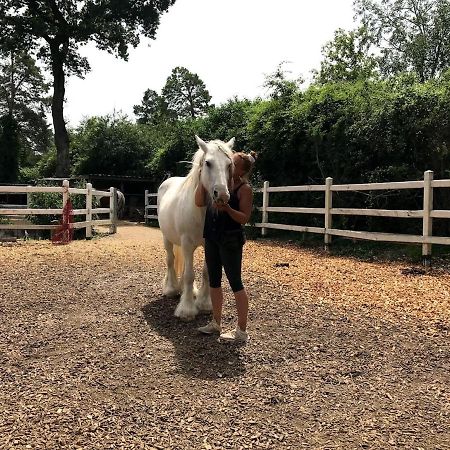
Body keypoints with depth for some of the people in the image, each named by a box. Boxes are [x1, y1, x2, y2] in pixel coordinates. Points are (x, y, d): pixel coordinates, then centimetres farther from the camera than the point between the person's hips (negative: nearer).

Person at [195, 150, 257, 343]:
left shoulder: (244, 189, -10)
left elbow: (244, 218, -13)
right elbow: (199, 203, 5)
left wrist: (227, 208, -29)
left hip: (230, 240, -7)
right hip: (211, 238, 7)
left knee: (235, 283, -2)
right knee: (214, 281, 15)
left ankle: (241, 330, 8)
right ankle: (216, 323, 29)